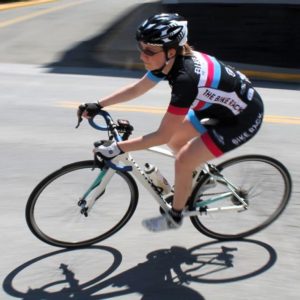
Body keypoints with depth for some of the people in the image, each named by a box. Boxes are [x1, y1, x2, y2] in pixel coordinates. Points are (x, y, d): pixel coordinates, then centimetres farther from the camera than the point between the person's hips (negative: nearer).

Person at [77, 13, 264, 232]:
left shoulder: (185, 78, -36)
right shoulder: (172, 61, -11)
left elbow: (162, 136, -31)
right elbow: (135, 90, 4)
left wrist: (117, 148, -29)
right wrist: (98, 105, 1)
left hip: (244, 118, -8)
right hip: (223, 104, 8)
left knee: (184, 160, -9)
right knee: (175, 138, 12)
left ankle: (174, 218, 15)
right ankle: (195, 182, 37)